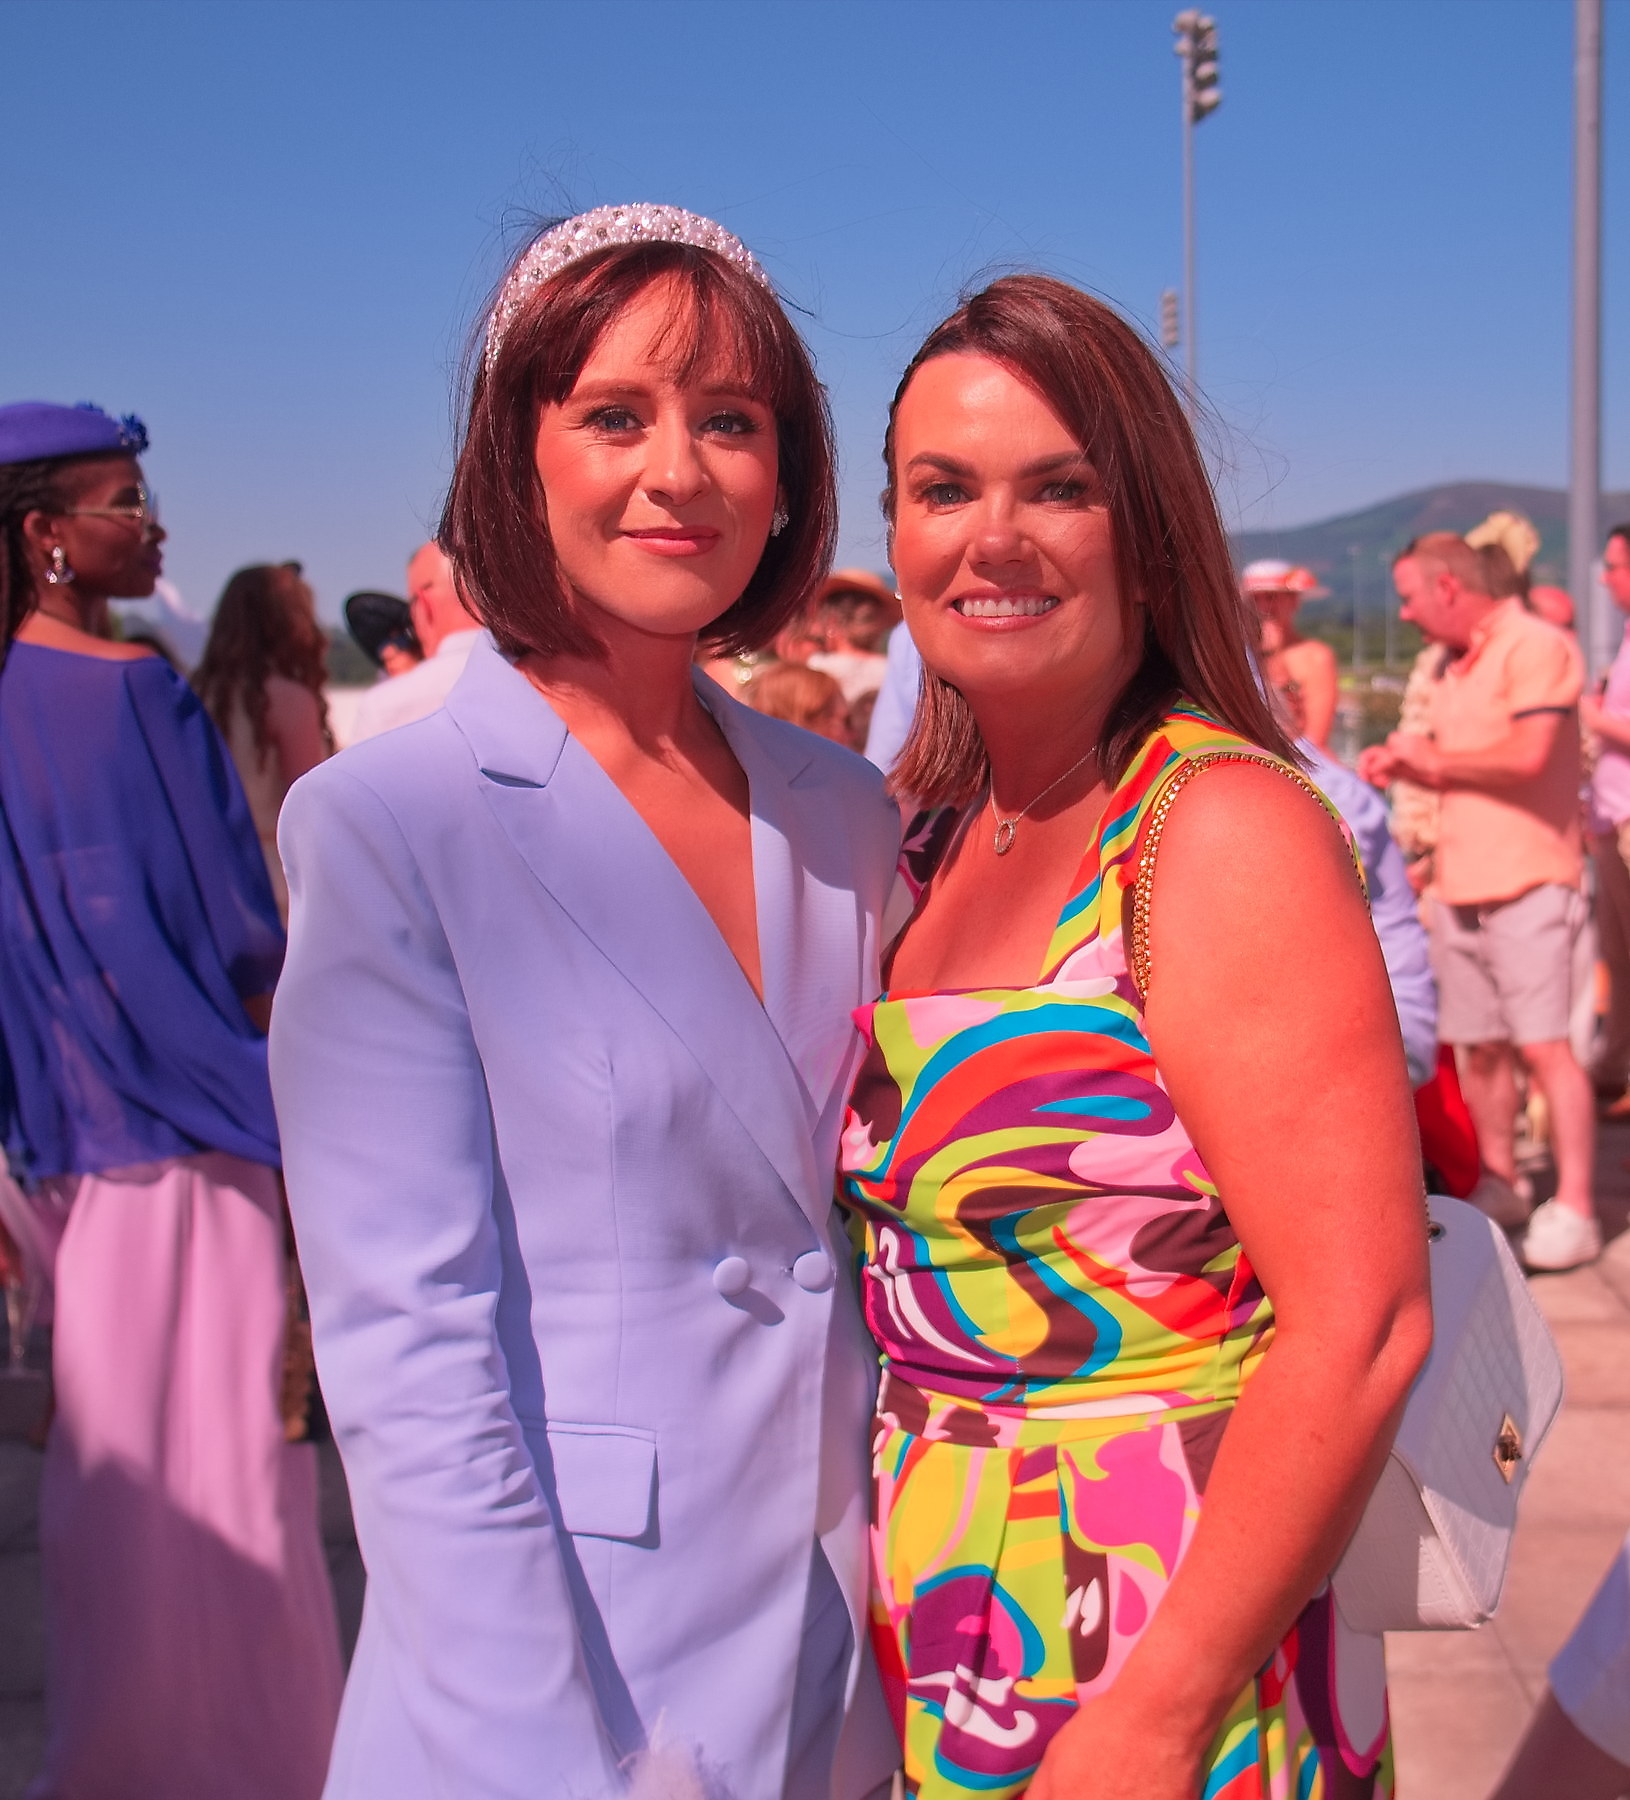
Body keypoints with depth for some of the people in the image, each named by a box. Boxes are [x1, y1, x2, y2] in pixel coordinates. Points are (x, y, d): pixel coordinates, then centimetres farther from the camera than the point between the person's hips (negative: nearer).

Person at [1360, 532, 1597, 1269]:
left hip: (1527, 882, -8)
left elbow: (1528, 755, -21)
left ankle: (1573, 1209, -5)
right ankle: (1498, 1189, 20)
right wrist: (1404, 765, 9)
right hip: (1461, 883, 8)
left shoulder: (1537, 647, -9)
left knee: (1543, 1043, -9)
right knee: (1479, 1046, 10)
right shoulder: (1457, 669, 19)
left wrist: (1434, 757, -8)